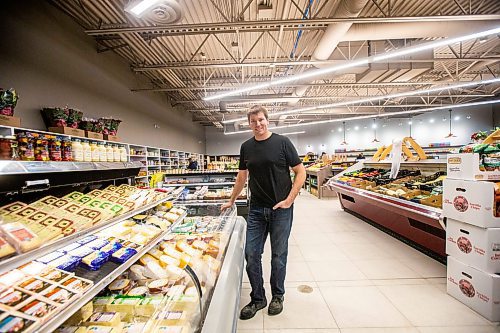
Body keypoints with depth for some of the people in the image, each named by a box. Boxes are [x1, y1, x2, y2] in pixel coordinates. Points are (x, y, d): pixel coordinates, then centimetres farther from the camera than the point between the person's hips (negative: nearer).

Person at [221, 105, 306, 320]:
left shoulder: (282, 142, -5)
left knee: (278, 255, 10)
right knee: (251, 254, 6)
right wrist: (231, 201, 20)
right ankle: (258, 298, 28)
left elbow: (300, 172, -4)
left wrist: (289, 200, -11)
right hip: (256, 209, 4)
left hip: (281, 209, -3)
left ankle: (277, 296, 34)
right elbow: (242, 176, 16)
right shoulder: (246, 147, 7)